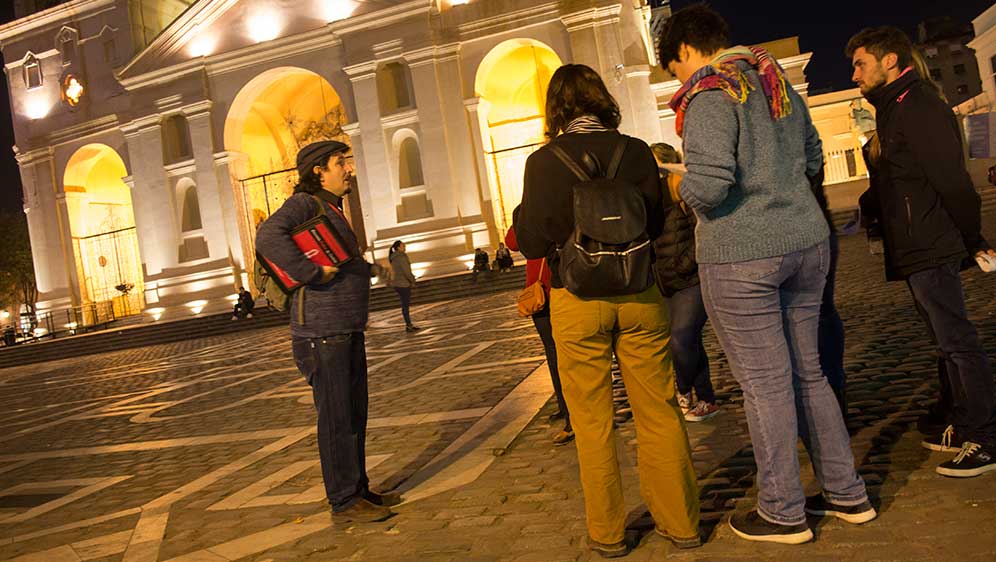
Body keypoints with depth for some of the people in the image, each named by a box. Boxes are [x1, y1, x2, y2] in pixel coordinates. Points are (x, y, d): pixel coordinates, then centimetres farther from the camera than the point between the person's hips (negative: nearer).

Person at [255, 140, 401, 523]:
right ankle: (344, 502, 7)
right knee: (336, 418, -3)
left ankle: (359, 489, 26)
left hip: (347, 330, 10)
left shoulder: (331, 209, 19)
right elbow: (268, 238, -30)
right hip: (322, 333, -10)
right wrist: (313, 273, -27)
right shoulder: (304, 204, -11)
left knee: (355, 415, 15)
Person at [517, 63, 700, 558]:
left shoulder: (544, 161, -8)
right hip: (638, 293, 2)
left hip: (576, 300, -2)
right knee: (659, 413, 13)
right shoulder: (635, 151, -2)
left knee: (592, 421, 11)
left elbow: (532, 243, -7)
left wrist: (521, 215, 12)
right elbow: (656, 224, 7)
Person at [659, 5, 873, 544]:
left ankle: (783, 512, 16)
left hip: (742, 256, -8)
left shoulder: (709, 94, -12)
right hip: (805, 241, 8)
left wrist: (680, 188, -4)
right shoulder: (778, 82, 14)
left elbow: (709, 183, -24)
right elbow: (813, 159, 22)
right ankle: (846, 493, 28)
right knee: (807, 372, 17)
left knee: (765, 382, 3)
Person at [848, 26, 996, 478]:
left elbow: (953, 181, -18)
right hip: (917, 254, 11)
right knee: (948, 342, 15)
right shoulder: (895, 111, 19)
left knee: (957, 342, -5)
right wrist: (865, 208, 9)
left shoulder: (917, 107, -13)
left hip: (930, 252, -11)